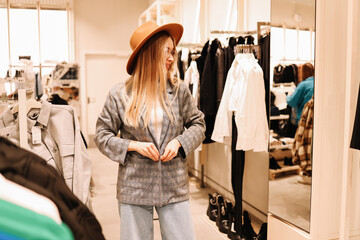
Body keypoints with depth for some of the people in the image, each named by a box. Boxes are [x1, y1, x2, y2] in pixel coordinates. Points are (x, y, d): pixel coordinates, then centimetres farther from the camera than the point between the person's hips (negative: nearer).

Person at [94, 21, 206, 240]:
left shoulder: (179, 90, 0)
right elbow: (102, 135, 2)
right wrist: (134, 145, -12)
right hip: (134, 187, -1)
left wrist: (179, 141, -8)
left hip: (174, 186, 2)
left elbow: (198, 124, 10)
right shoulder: (120, 94, -4)